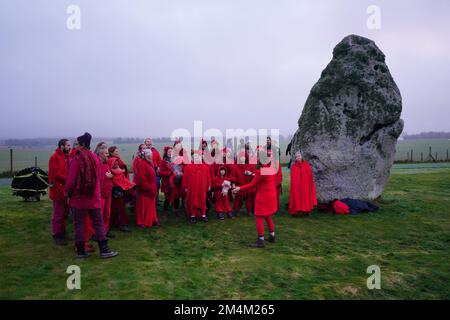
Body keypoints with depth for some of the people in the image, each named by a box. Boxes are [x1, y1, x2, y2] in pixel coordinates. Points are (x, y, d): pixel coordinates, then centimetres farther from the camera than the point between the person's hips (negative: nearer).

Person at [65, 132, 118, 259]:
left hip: (78, 197, -3)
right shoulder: (96, 158, 2)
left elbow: (71, 180, -11)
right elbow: (100, 177, 8)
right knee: (98, 223, 7)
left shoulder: (76, 159, -11)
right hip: (94, 197, 3)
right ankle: (104, 250, 7)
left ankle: (81, 251, 13)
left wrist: (67, 192, 4)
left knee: (79, 224, 7)